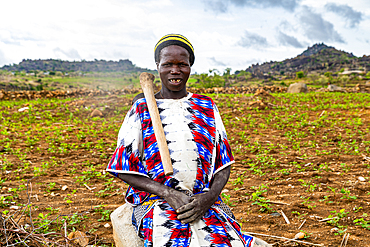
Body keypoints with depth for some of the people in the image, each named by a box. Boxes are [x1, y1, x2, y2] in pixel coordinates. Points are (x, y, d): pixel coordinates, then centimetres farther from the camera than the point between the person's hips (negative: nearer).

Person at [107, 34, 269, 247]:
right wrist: (169, 194, -13)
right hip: (155, 202, -1)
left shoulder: (207, 107, 13)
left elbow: (224, 164, 10)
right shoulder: (142, 109, 6)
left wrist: (209, 196, -11)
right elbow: (124, 170, 2)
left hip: (205, 201, 2)